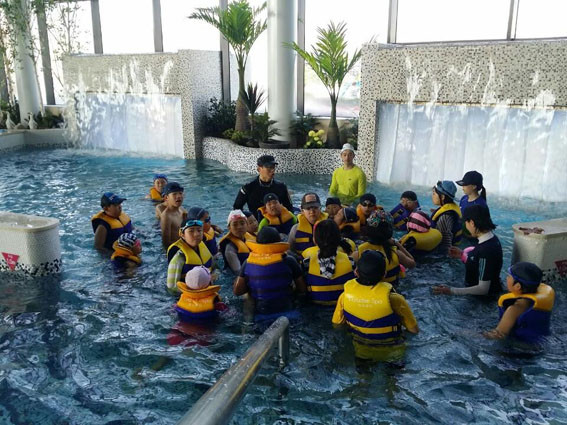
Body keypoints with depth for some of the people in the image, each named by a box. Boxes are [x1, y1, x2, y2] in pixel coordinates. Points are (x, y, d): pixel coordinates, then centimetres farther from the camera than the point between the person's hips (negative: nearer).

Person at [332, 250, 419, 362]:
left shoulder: (345, 295, -21)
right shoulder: (393, 299, -29)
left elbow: (336, 324, -3)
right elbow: (414, 330, -15)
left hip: (360, 352, 3)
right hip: (391, 354, -2)